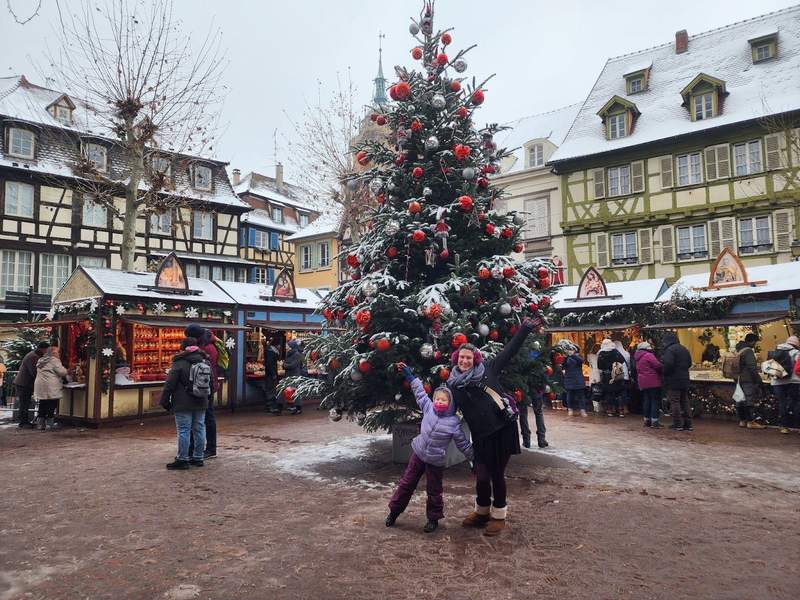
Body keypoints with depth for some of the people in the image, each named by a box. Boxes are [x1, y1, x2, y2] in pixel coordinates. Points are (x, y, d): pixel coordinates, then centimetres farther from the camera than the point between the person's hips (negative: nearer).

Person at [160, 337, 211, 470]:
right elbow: (211, 383, 17)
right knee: (199, 429, 12)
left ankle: (182, 459, 4)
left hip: (183, 405, -6)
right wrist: (207, 397, 27)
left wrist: (165, 401, -1)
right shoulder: (206, 362, 8)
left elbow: (170, 384, -10)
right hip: (201, 404, 6)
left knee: (183, 431, -1)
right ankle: (198, 457, 20)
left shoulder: (179, 363, -11)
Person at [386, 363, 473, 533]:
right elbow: (420, 392, 4)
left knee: (434, 491, 10)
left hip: (436, 461, -3)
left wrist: (474, 459, -3)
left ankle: (433, 518, 30)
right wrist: (409, 376, 7)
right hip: (418, 453, 3)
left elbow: (464, 444, -5)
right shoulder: (428, 408, -6)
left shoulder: (454, 423, -14)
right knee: (406, 483, 12)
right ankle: (394, 510, 27)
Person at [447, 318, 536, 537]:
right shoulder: (453, 385, 6)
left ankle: (499, 516, 27)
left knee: (497, 474, 5)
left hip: (503, 428, -1)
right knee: (482, 477, 0)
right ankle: (481, 512, 29)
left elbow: (508, 352, 3)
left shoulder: (487, 371, 2)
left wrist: (524, 329, 0)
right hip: (481, 435, 1)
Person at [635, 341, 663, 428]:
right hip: (653, 382, -8)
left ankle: (647, 420, 16)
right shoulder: (648, 355, -11)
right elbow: (658, 365, -19)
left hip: (643, 383, 8)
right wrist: (662, 369, -2)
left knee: (647, 401, 13)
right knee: (655, 400, -5)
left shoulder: (638, 358, 17)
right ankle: (654, 421, -8)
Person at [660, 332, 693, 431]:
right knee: (685, 401, 13)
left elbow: (667, 364, -26)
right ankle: (688, 424, 16)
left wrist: (664, 371, -9)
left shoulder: (669, 350, -16)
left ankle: (677, 424, -1)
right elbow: (689, 363, 18)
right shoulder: (684, 349, 13)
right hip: (684, 379, 8)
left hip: (673, 380, -8)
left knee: (674, 402, -3)